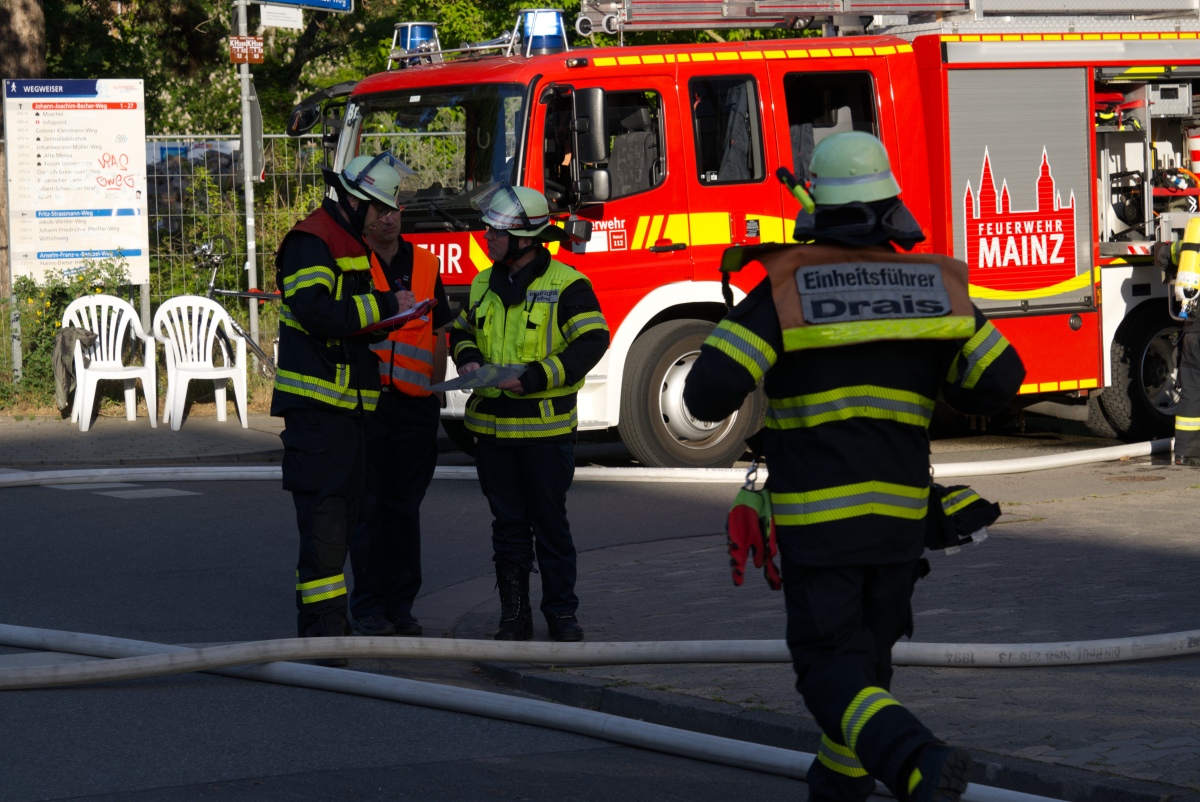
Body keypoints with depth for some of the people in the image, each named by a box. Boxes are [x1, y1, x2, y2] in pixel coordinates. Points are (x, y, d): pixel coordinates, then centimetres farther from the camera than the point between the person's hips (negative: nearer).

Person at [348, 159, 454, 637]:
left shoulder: (425, 266, 12)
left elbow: (438, 334, 16)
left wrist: (435, 392, 10)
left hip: (414, 404, 4)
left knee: (405, 507, 7)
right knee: (367, 506, -1)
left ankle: (400, 604, 14)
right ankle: (367, 606, 4)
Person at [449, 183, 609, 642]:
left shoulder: (566, 285, -8)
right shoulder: (483, 286, 11)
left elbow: (591, 341, -15)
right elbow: (462, 329, 25)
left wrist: (535, 376, -22)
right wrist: (468, 359, 1)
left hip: (545, 428, -5)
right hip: (492, 427, 5)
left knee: (550, 524, 2)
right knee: (508, 525, 9)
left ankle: (562, 612, 11)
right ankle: (514, 616, 15)